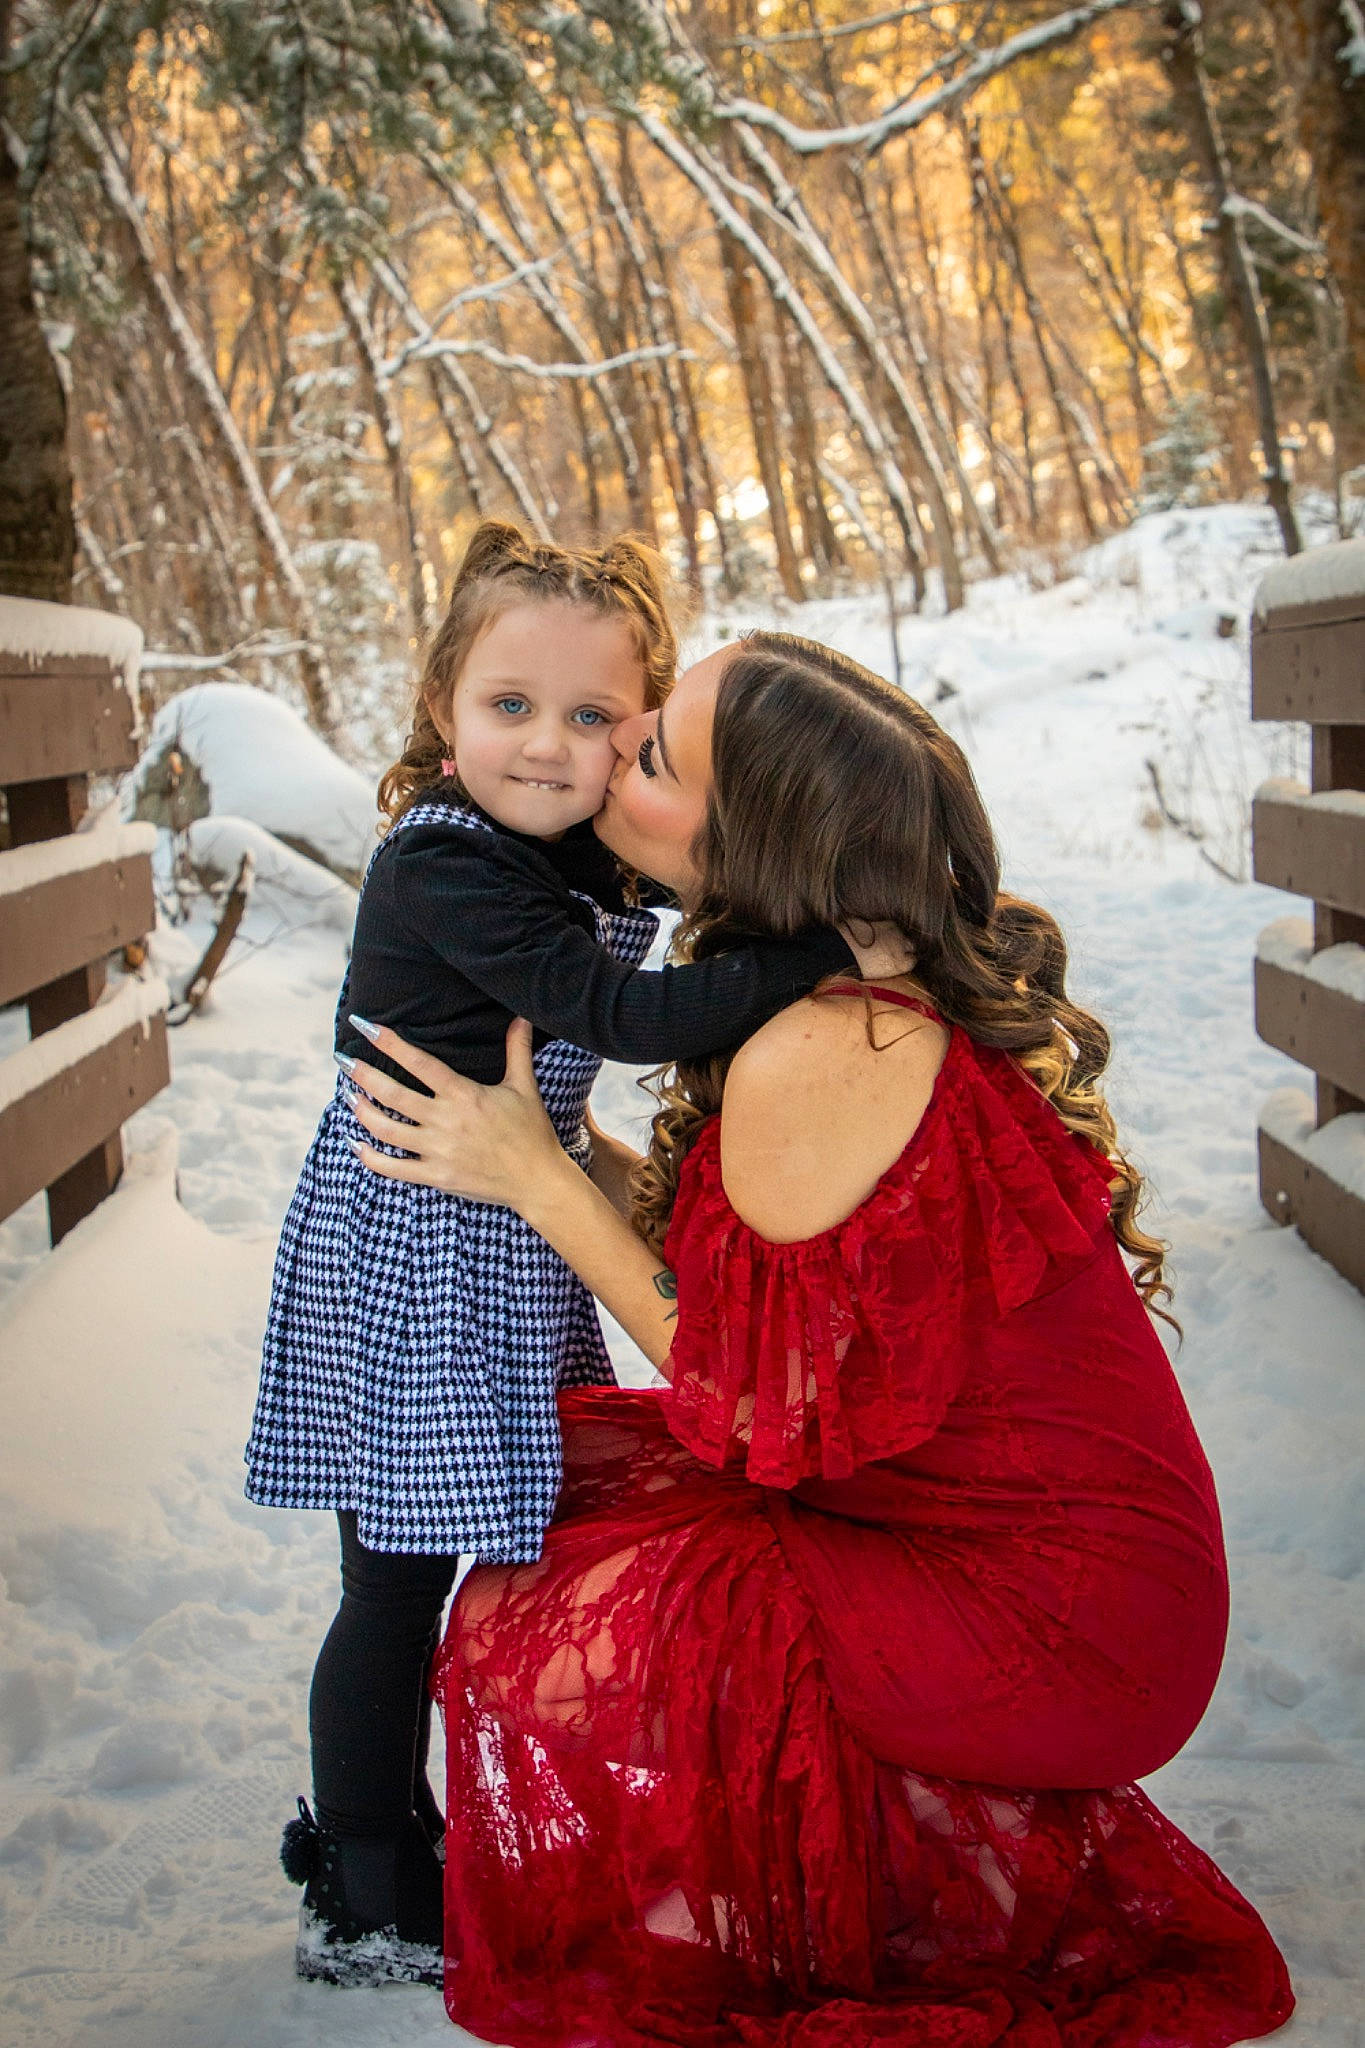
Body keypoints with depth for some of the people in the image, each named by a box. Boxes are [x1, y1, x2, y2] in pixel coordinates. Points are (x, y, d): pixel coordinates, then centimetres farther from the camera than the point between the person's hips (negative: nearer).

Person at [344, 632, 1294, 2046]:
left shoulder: (813, 1058, -27)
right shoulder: (898, 994, 2)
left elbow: (761, 1405, -18)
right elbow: (747, 1277, 7)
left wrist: (530, 1175, -14)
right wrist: (561, 1148, 8)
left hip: (1053, 1618, -9)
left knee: (541, 1645, -9)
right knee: (582, 1455, 14)